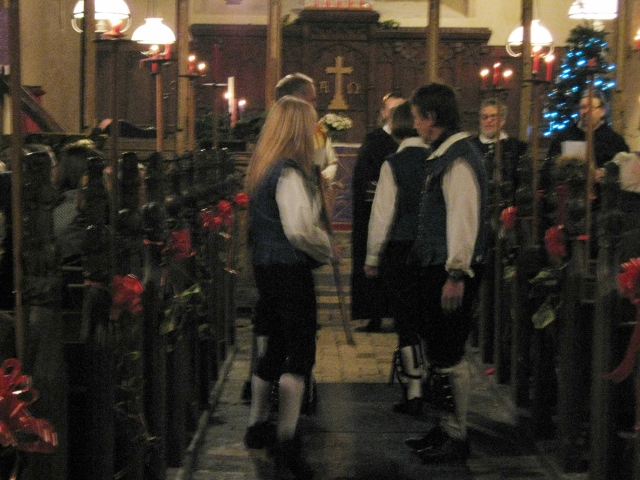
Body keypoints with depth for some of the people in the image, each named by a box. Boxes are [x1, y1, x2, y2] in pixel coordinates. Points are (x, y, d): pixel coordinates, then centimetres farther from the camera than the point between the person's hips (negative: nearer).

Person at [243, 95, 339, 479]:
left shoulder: (263, 169, 12)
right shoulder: (290, 173, -17)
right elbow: (300, 229, -25)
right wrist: (329, 250, -9)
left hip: (267, 267, 10)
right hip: (290, 271, -10)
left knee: (276, 347, 22)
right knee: (300, 355, -6)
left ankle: (258, 425, 33)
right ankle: (287, 444, -8)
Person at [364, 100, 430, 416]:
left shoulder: (393, 164, -8)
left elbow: (382, 214, -6)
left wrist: (372, 257, 2)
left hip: (400, 249, -3)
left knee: (406, 323, 2)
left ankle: (413, 393, 3)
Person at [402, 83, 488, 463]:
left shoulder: (458, 159, -16)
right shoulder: (444, 155, 15)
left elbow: (464, 218, -23)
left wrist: (456, 274, -24)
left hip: (453, 271, -10)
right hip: (437, 267, 10)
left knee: (449, 356, -4)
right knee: (441, 353, 16)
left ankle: (457, 437, 5)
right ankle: (446, 427, 26)